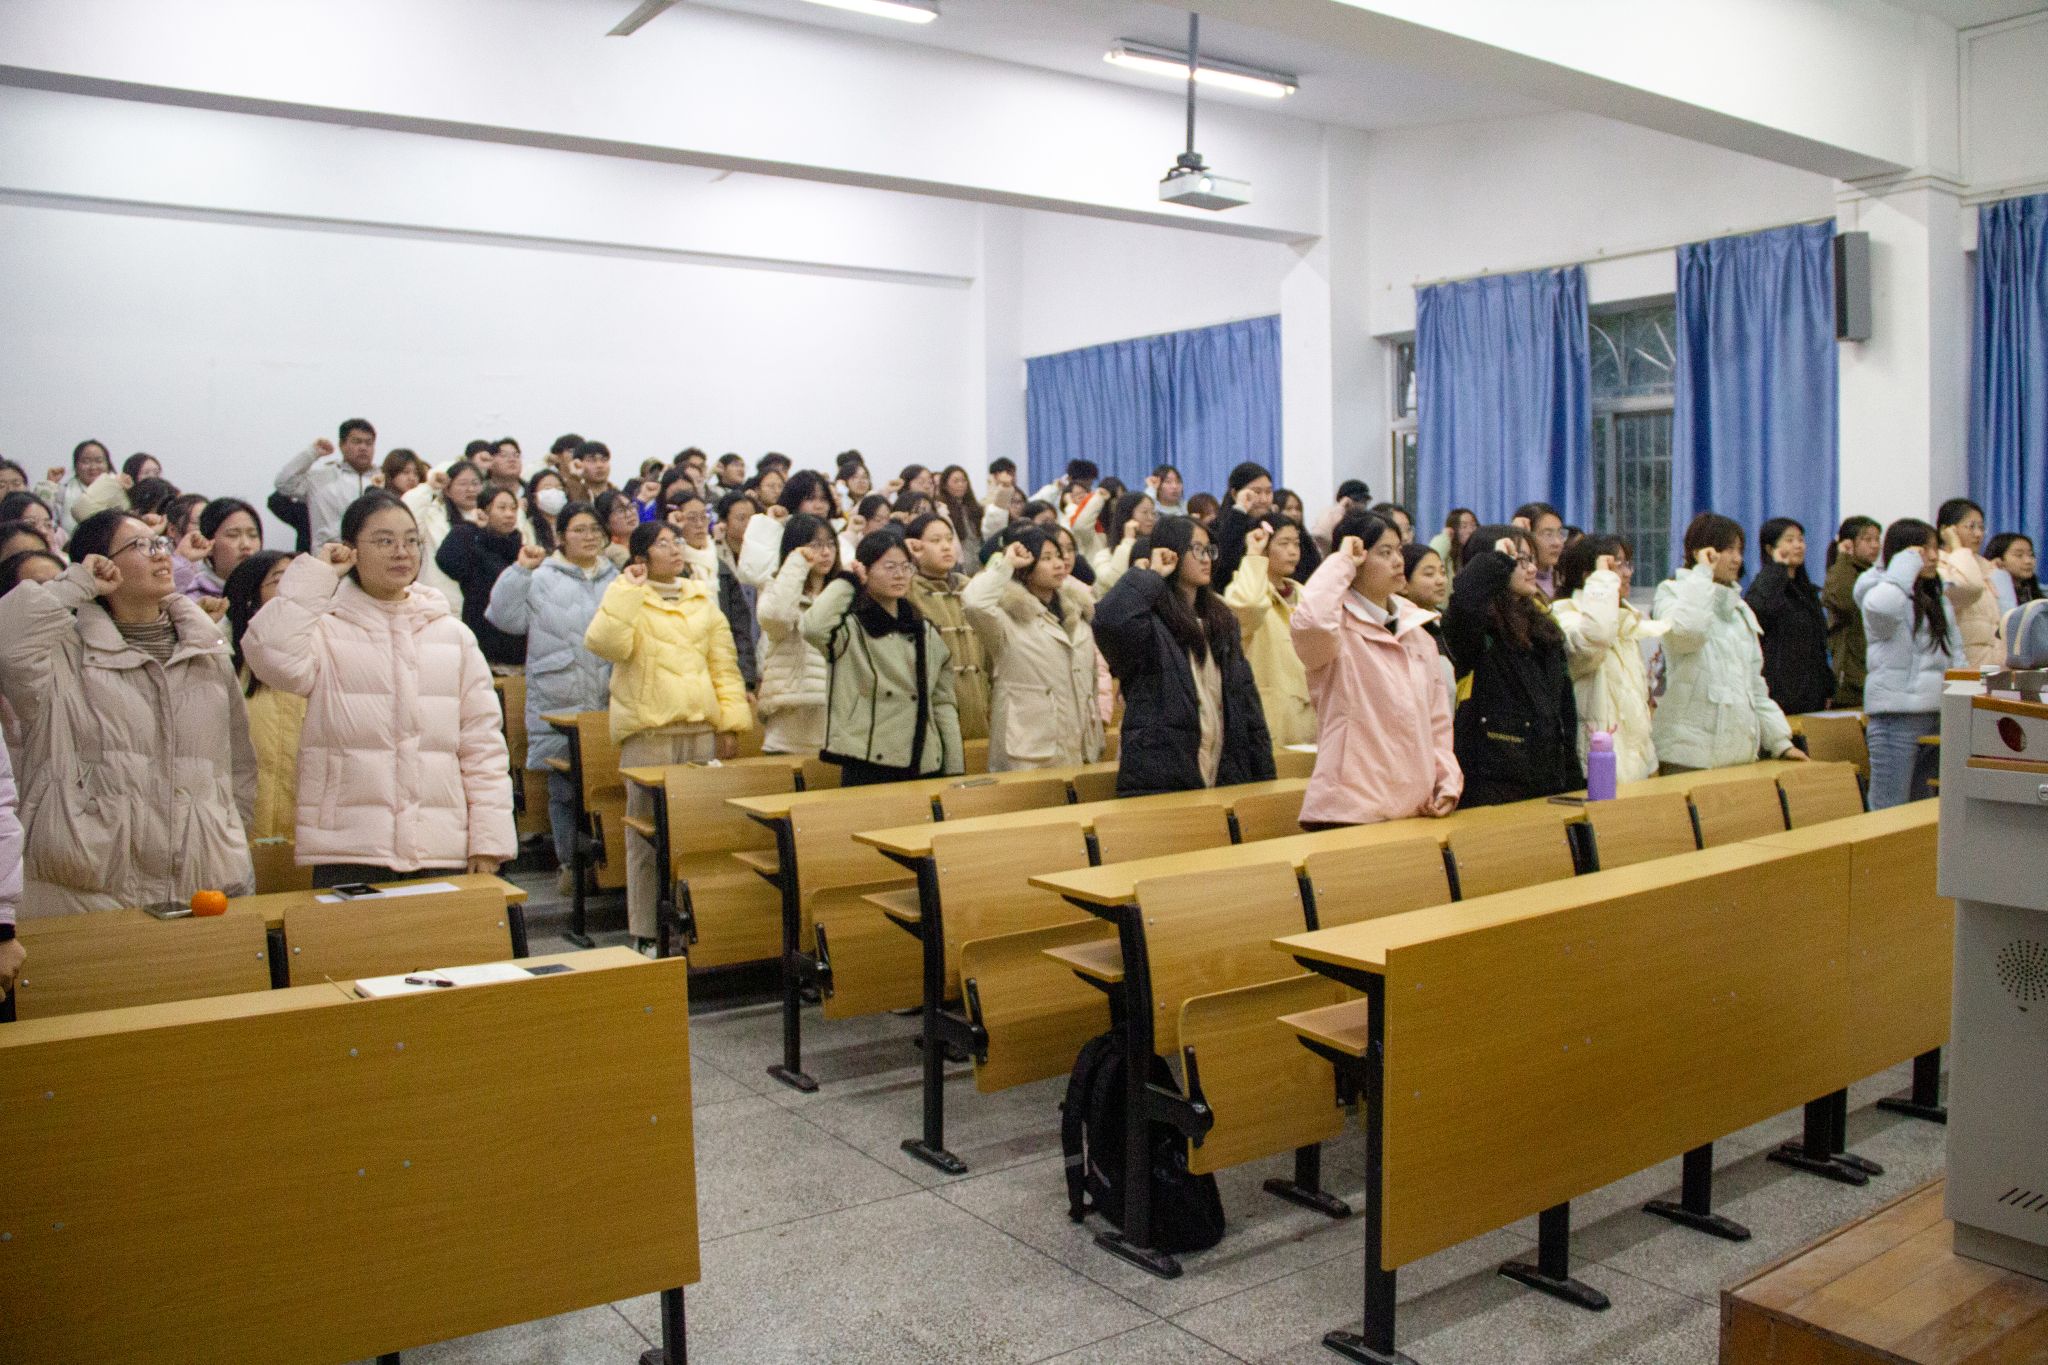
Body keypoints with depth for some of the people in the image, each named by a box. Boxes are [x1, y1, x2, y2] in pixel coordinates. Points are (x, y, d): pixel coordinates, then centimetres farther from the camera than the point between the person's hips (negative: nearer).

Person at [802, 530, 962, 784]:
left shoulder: (925, 632, 13)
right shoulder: (851, 629, -3)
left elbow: (943, 703, 13)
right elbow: (813, 627, -27)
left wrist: (955, 771, 7)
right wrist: (845, 581, -10)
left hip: (925, 766, 5)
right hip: (868, 765, -5)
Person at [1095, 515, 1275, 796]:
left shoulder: (1220, 620, 16)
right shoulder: (1150, 623, -7)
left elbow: (1245, 695, 16)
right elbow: (1107, 620, -31)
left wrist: (1263, 771, 10)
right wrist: (1151, 575, -15)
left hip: (1223, 777, 7)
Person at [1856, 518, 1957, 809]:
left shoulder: (1940, 602, 19)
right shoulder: (1882, 591, -7)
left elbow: (1955, 655, 22)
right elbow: (1882, 606, -33)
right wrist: (1907, 565, -18)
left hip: (1937, 714, 8)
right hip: (1896, 716, -8)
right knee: (1890, 813, -6)